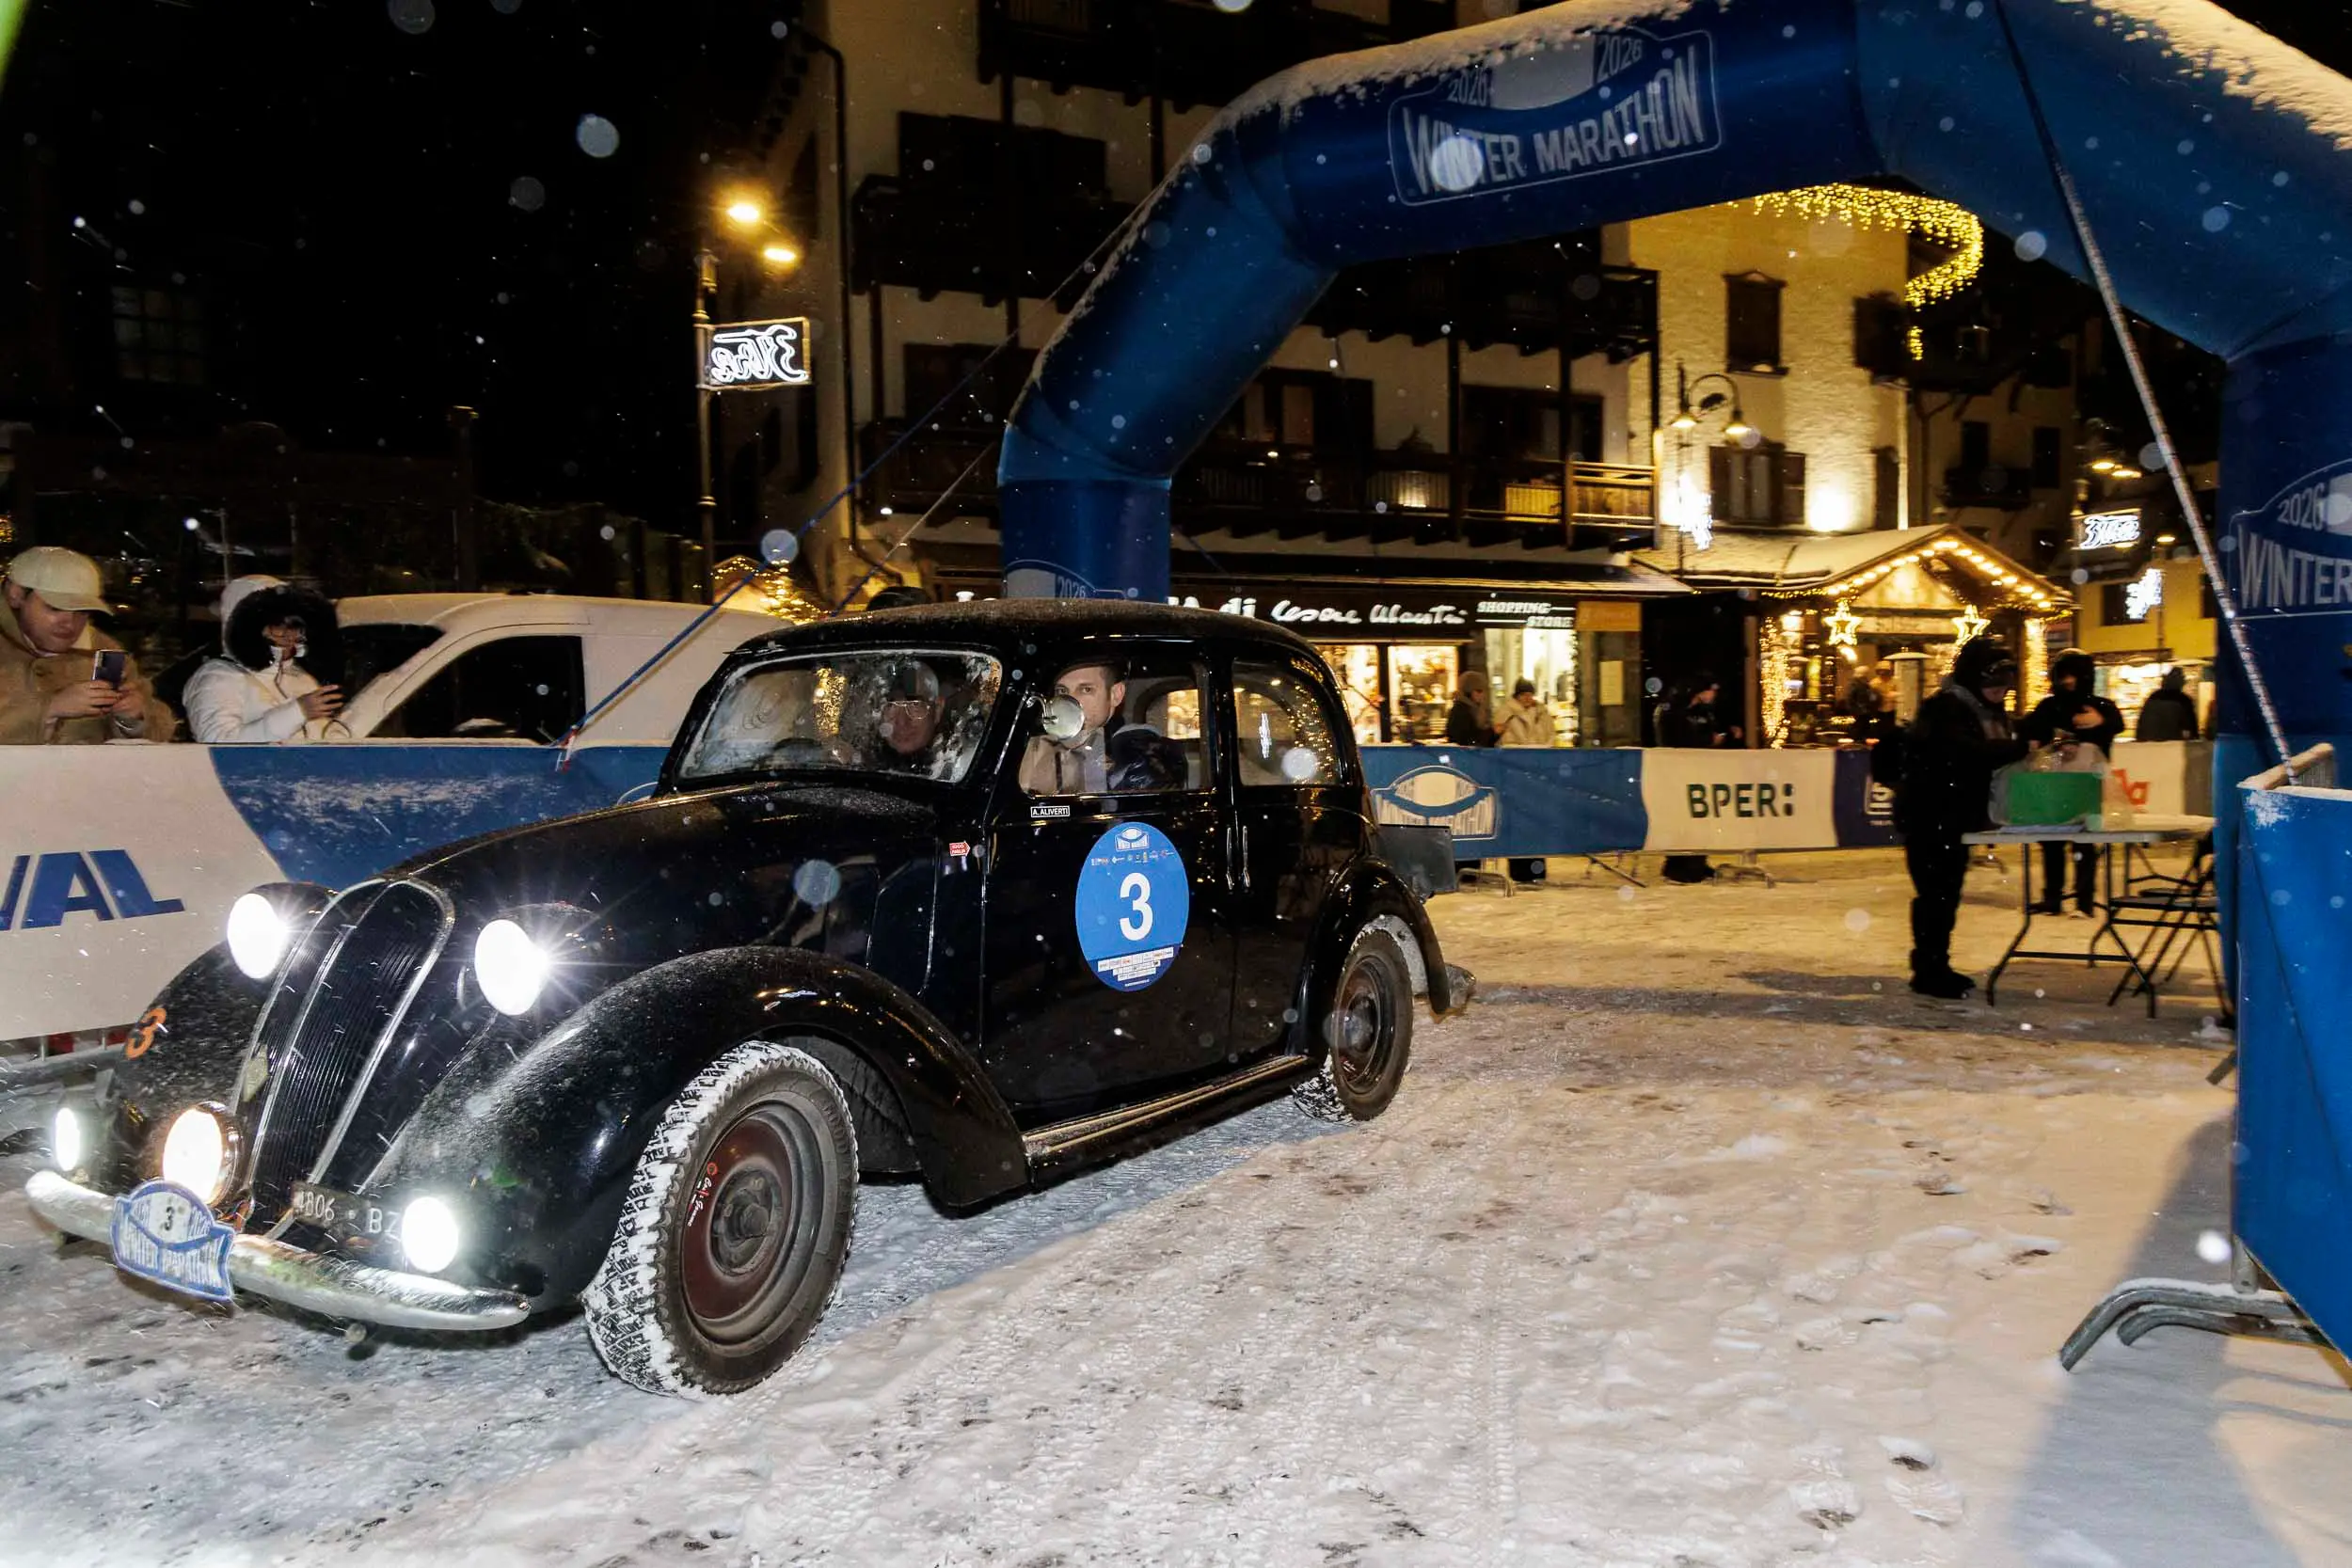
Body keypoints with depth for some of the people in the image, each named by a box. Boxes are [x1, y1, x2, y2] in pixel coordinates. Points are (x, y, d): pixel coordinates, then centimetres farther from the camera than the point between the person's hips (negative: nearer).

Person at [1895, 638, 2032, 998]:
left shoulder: (1986, 710, 13)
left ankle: (1936, 966, 20)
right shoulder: (1947, 707, -16)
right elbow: (1969, 753, -32)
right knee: (1935, 892, -7)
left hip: (1954, 818, 9)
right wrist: (2021, 746, -36)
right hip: (1928, 817, -9)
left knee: (1948, 892, 12)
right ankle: (1927, 971, 0)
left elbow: (1993, 755, 10)